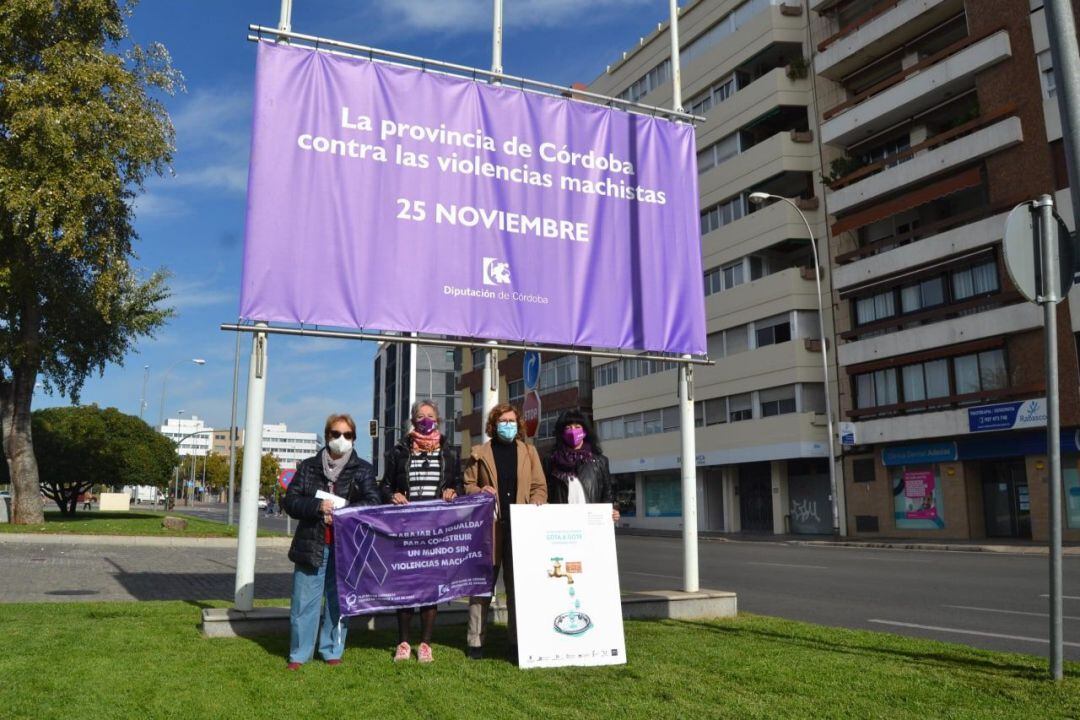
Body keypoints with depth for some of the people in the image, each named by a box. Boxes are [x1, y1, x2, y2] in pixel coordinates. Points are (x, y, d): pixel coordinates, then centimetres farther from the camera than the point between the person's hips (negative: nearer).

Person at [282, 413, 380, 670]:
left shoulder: (363, 469, 6)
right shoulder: (309, 467, 10)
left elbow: (373, 503, -7)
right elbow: (290, 501, 3)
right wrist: (318, 506, -14)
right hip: (311, 545, 1)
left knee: (338, 600, 6)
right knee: (304, 601, 4)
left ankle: (332, 651, 20)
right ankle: (299, 654, 16)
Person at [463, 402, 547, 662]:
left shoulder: (529, 451, 13)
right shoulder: (479, 454, 9)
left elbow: (540, 487, 11)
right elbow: (467, 485, 9)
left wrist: (534, 509, -6)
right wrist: (480, 492, -11)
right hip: (488, 527, -1)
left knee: (518, 586, 5)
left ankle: (517, 642, 12)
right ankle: (475, 641, 8)